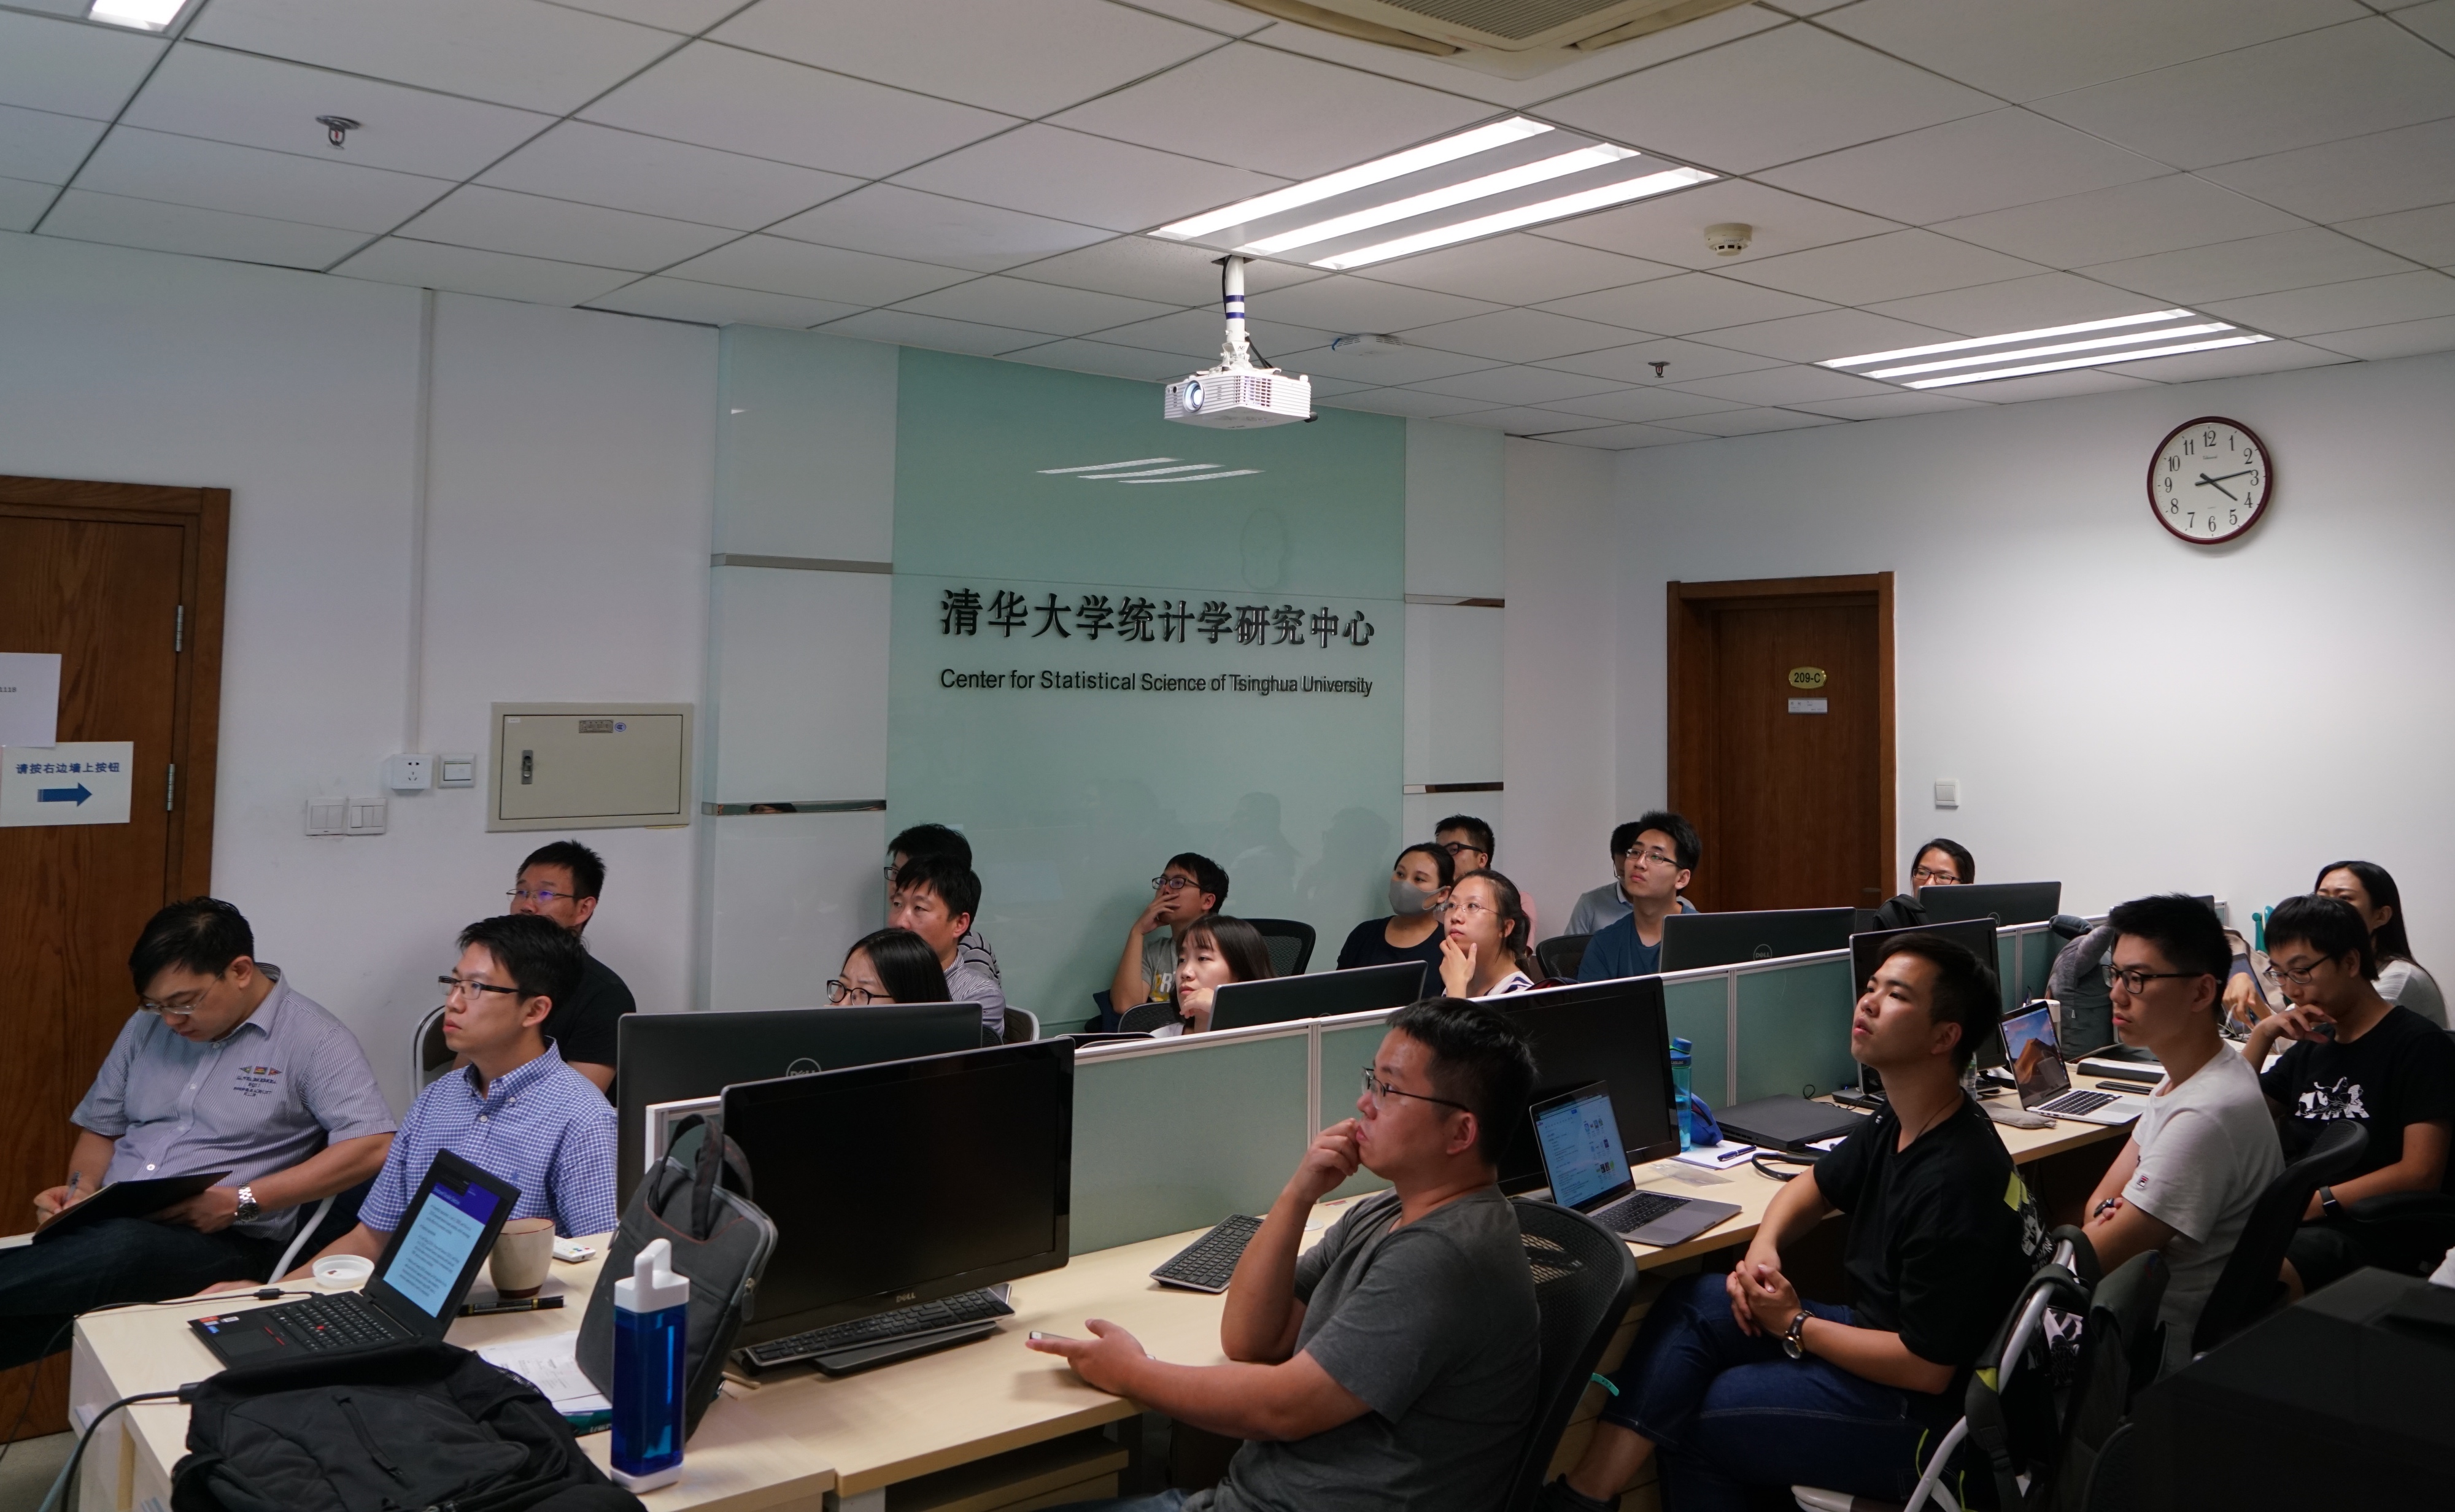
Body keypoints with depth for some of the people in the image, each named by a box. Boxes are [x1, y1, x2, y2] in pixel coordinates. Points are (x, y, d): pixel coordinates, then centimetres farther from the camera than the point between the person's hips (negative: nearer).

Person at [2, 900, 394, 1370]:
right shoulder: (147, 1025, 15)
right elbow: (100, 1128, 25)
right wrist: (81, 1188, 1)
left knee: (120, 1248, -38)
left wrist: (243, 1201, -19)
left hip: (225, 1244, -5)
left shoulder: (312, 1038, -7)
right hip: (109, 1229, 6)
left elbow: (372, 1145, -17)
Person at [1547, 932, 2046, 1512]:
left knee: (1694, 1420, -8)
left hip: (1927, 1416, -9)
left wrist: (1795, 1327, -12)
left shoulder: (1956, 1181, -28)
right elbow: (1814, 1186, 19)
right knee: (1695, 1303, -2)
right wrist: (1763, 1249, -3)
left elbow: (1925, 1368, -26)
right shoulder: (1896, 1124, 1)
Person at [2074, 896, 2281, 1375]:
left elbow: (2088, 1265, -24)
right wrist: (2110, 1217, -12)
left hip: (2167, 1347, -9)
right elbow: (2104, 1197, 9)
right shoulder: (2183, 1082, 6)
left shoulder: (2206, 1116, -26)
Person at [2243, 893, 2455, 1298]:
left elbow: (2421, 1173, -10)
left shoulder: (2418, 1044, -1)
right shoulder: (2311, 1046, 21)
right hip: (2288, 1217, 7)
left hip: (2372, 1232, -7)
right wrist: (2261, 1035, 10)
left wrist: (2316, 1201, -20)